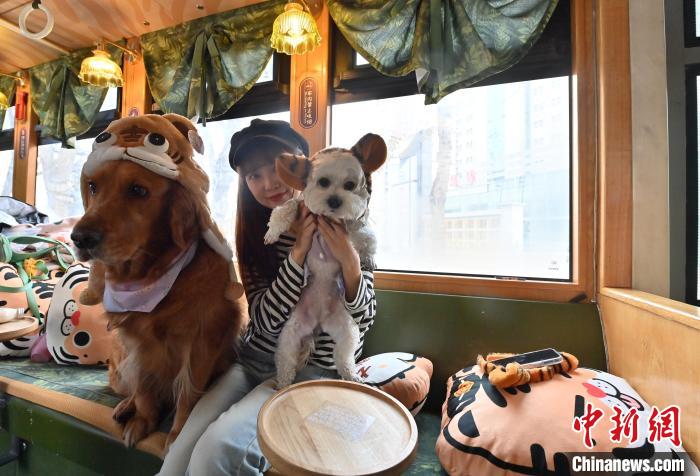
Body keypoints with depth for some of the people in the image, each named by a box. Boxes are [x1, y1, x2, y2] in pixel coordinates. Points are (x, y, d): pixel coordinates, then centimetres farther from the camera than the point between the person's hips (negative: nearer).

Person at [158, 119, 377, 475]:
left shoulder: (343, 224, -9)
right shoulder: (256, 232, 1)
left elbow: (362, 324, -9)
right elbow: (264, 321, -9)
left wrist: (349, 262, -28)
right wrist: (299, 253, -23)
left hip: (313, 367, -3)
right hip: (253, 359, 3)